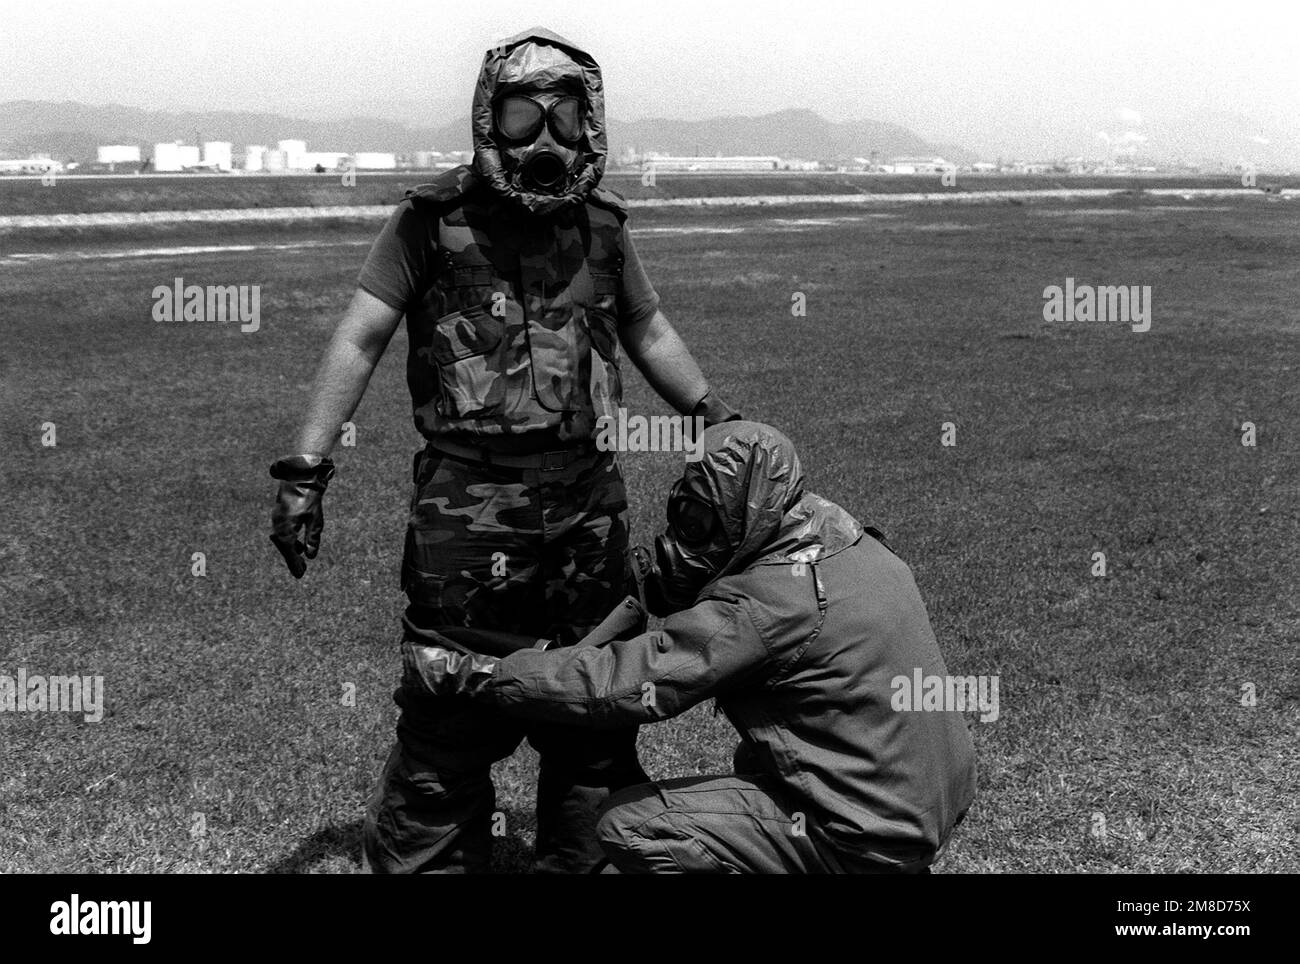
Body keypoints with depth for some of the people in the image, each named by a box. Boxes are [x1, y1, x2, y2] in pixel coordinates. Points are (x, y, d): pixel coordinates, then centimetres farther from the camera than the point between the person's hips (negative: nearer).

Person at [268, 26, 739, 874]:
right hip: (469, 504, -4)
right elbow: (360, 342, -5)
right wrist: (307, 469, -11)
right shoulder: (433, 222, -3)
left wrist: (721, 418, 18)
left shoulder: (602, 226, 9)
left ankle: (584, 860, 33)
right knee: (451, 716, 1)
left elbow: (649, 332, 22)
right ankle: (425, 862, 20)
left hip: (587, 500, 5)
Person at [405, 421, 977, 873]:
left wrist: (473, 674, -16)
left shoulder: (769, 602, -23)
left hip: (867, 840, -9)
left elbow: (620, 683, -23)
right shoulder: (842, 533, 4)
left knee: (631, 828, -9)